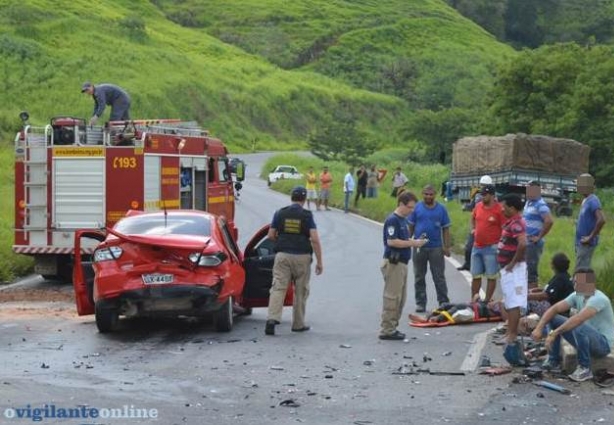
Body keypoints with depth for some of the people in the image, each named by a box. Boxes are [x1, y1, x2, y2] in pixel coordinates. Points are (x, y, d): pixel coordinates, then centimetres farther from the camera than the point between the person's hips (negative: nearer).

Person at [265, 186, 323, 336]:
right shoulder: (307, 215, -3)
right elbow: (314, 239, -9)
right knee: (301, 291, 11)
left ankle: (272, 318, -22)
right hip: (302, 256, -1)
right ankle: (298, 324, 16)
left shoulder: (280, 213, 4)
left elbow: (271, 235, 8)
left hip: (282, 255, 1)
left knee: (278, 287, -4)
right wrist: (319, 261, -6)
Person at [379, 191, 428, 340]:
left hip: (401, 263, 10)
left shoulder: (403, 220, 16)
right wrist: (412, 243, -18)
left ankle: (392, 327, 19)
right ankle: (387, 330, -2)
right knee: (392, 297, -6)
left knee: (400, 298, 13)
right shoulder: (392, 220, -14)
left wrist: (414, 241, 5)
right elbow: (391, 241, -22)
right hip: (393, 263, -10)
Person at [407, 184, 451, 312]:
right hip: (419, 248, 1)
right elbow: (410, 227, 6)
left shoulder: (441, 209, 3)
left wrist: (447, 247, -2)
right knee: (419, 277, 8)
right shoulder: (416, 208, 3)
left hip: (436, 248, -1)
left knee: (439, 277, 2)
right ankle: (420, 303, 15)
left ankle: (443, 302, 7)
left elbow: (445, 229, 4)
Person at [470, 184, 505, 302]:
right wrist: (473, 229, 14)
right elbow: (473, 218, 28)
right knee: (475, 276, 12)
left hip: (491, 248, -6)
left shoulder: (499, 209, -12)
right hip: (477, 247, 6)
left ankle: (487, 301, 7)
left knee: (491, 276, 1)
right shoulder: (478, 206, 6)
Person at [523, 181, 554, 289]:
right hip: (525, 243, 9)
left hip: (533, 244, -9)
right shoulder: (528, 203, 13)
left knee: (531, 273, -5)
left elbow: (549, 221, -29)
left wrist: (539, 237, -21)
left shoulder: (540, 205, -15)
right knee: (525, 271, 15)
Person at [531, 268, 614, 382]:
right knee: (552, 318, 2)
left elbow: (578, 319, -39)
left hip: (603, 343, -8)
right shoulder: (577, 295, 0)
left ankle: (585, 369, -20)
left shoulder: (598, 299, -27)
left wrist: (554, 334, -40)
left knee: (579, 327, -40)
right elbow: (554, 309, -2)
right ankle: (554, 361, 7)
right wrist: (539, 328, -16)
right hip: (586, 339, 8)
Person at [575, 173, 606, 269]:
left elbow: (602, 220, -29)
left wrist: (591, 237, -23)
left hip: (586, 243, -10)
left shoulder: (593, 201, -17)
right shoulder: (585, 200, 14)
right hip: (581, 242, 10)